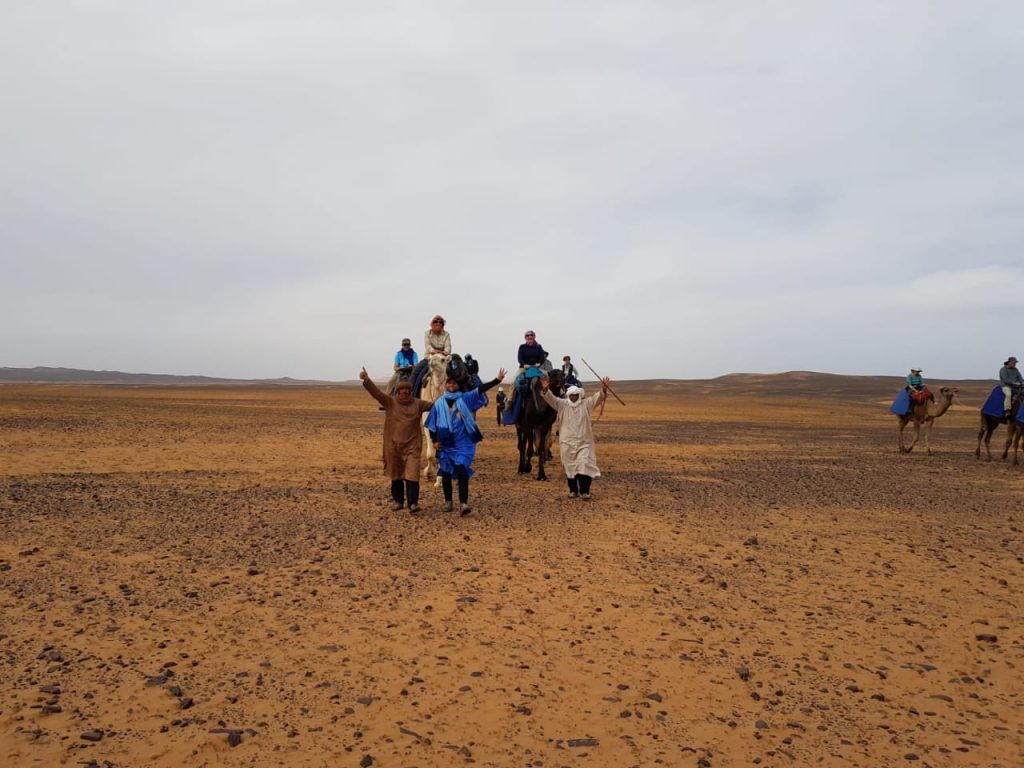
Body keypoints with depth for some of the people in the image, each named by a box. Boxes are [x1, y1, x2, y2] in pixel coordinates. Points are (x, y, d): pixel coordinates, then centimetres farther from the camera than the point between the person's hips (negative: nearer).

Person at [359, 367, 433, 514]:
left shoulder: (417, 404, 4)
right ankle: (398, 500, 28)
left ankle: (413, 503, -8)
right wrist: (366, 380, -27)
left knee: (412, 474, -9)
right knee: (396, 475, 13)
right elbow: (376, 392, -12)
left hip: (412, 446, -1)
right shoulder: (390, 402, -1)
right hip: (393, 445, 1)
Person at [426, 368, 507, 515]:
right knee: (446, 473, 10)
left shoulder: (465, 398, 2)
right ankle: (448, 502, 25)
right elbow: (432, 423, 7)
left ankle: (464, 503, -16)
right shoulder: (439, 403, 4)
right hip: (445, 444, 2)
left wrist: (497, 380, -15)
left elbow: (480, 389, -6)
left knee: (461, 470, -13)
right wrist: (434, 441, -1)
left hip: (462, 443, -2)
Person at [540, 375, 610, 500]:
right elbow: (551, 398, -12)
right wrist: (545, 390, -33)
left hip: (584, 442, -1)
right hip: (567, 442, 1)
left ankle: (584, 491, -4)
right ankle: (573, 490, 20)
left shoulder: (586, 404, 2)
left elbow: (598, 397, -9)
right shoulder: (562, 404, 1)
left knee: (585, 465, -9)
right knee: (570, 467, 8)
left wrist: (604, 390, -30)